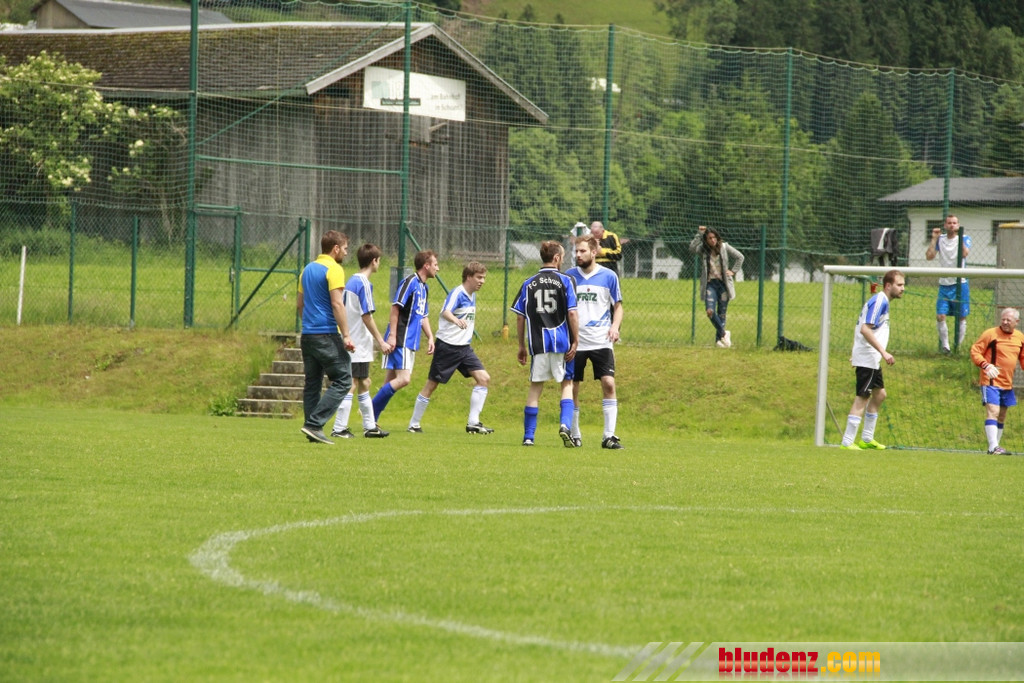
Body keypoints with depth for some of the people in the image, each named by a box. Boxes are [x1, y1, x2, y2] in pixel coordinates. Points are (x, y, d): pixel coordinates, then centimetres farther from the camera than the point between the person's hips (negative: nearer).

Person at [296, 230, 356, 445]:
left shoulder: (308, 269, 16)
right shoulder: (334, 270, -9)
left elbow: (299, 303, 23)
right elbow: (337, 304, -17)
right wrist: (346, 335, -17)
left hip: (307, 336, 9)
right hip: (327, 335, -9)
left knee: (312, 383, 10)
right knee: (342, 380, -5)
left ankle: (312, 429, 7)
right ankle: (314, 424, -15)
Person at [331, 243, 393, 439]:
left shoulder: (351, 282, 13)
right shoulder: (364, 284, -15)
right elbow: (366, 316, -19)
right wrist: (380, 341, -15)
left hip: (352, 341, 10)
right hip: (359, 344, -10)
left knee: (364, 383, 16)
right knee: (352, 384, -8)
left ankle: (370, 426, 22)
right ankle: (339, 428, -8)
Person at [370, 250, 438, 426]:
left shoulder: (423, 288, 19)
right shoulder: (410, 282, -10)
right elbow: (395, 307, -15)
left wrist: (430, 338, 18)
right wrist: (392, 335, -20)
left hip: (410, 343, 10)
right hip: (400, 341, -10)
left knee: (391, 381, 7)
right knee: (403, 379, -18)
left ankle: (372, 419, 10)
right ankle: (370, 410, -12)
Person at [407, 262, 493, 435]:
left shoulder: (472, 296, 10)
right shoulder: (456, 294, -16)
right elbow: (446, 312, -35)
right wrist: (457, 321, -55)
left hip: (464, 347, 8)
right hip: (447, 346, -8)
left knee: (483, 378, -5)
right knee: (432, 384, 0)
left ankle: (473, 423, -3)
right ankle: (414, 424, 11)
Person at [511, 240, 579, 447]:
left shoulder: (529, 284, 6)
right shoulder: (565, 281, -2)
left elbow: (520, 317, 6)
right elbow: (572, 314, -8)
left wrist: (522, 346, 14)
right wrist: (575, 342, -3)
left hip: (537, 343, 2)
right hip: (561, 342, -2)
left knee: (535, 387, 9)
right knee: (567, 384, 10)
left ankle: (528, 436, 9)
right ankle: (565, 424, -11)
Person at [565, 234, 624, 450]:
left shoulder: (608, 277, 2)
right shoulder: (569, 276, 6)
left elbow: (617, 306, 10)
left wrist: (615, 326, -8)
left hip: (601, 341, -1)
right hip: (575, 341, 1)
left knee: (608, 384, -12)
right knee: (572, 388, 2)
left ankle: (609, 436, -9)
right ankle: (574, 435, 16)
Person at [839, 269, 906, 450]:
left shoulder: (881, 301, 15)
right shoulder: (879, 302, -17)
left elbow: (860, 327, 21)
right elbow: (865, 329, -25)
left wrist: (855, 353, 24)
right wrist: (884, 352, -27)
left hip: (873, 360, 11)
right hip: (867, 359, -11)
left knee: (879, 394, 18)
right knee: (862, 398, -9)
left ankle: (867, 439, 26)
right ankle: (847, 442, -8)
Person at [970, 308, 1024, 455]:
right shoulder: (990, 334, -8)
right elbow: (975, 352, -8)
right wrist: (986, 365, -25)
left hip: (1007, 384, 7)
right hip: (991, 381, -7)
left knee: (1002, 416, 13)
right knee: (993, 411, -18)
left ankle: (995, 446, 24)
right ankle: (993, 447, -24)